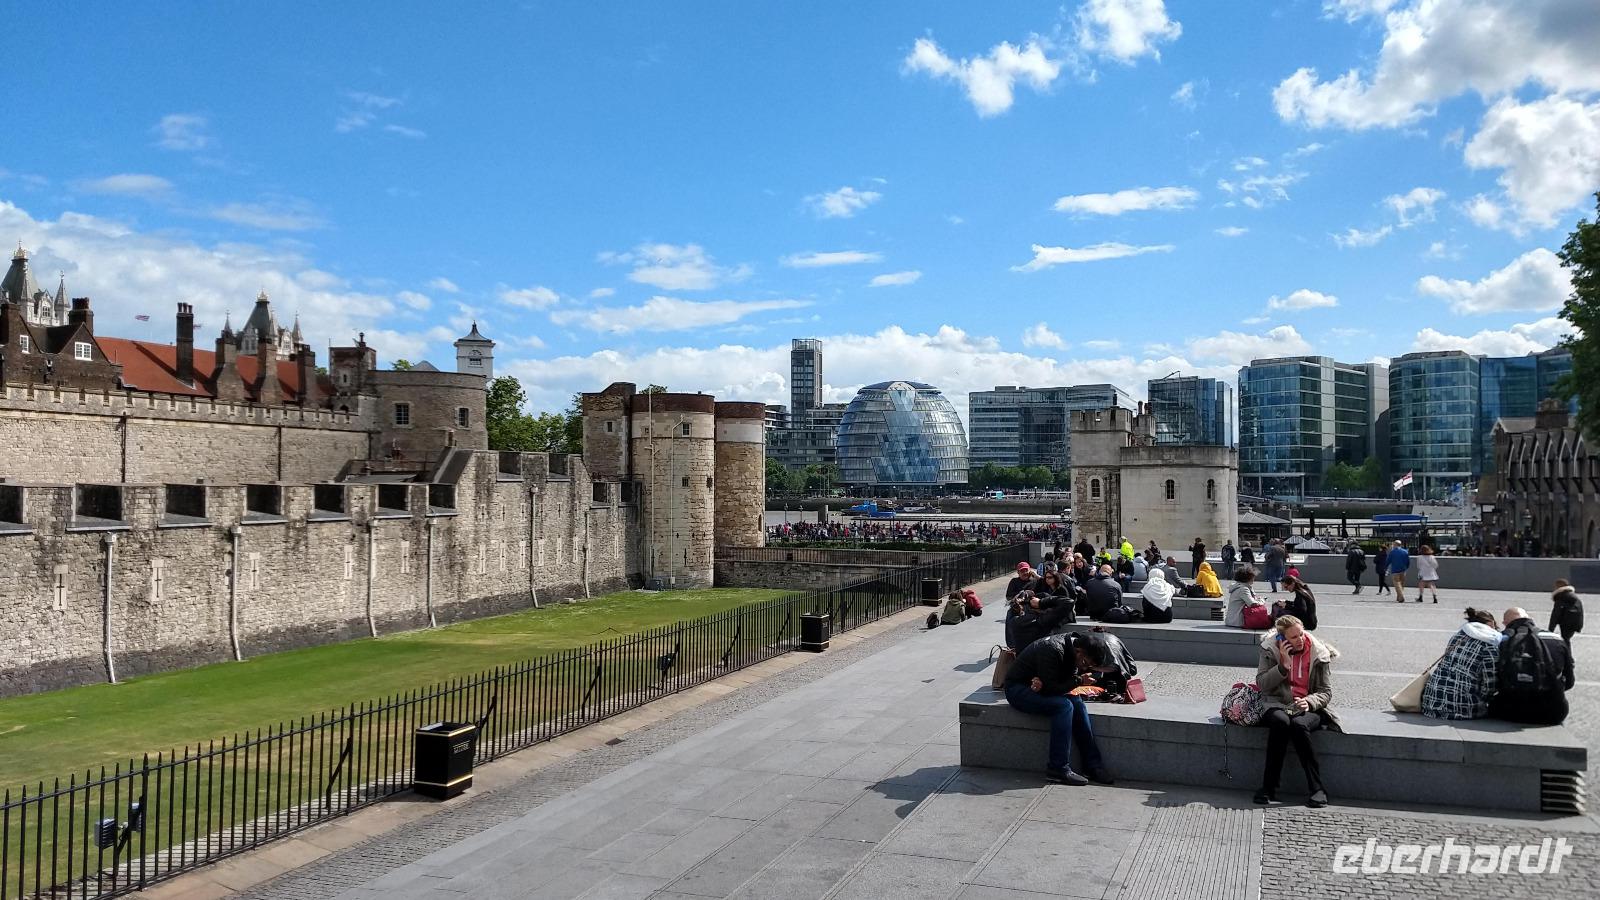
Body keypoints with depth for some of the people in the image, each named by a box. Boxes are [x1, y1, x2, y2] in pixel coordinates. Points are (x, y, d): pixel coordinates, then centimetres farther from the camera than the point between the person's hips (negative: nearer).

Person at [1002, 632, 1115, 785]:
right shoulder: (1052, 649, -29)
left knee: (1077, 704, -14)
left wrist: (1044, 684, -23)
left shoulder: (1070, 649, -2)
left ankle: (1093, 764, -10)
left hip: (1038, 687, 8)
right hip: (1017, 690, -8)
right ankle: (1059, 768, -23)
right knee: (1064, 705, -27)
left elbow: (1069, 678, -3)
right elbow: (1049, 688, -27)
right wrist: (1079, 681, -20)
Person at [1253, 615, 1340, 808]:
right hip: (1277, 705, 0)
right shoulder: (1271, 650, 1)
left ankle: (1317, 788, -26)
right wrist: (1284, 664, -17)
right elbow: (1262, 684, -6)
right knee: (1280, 721, -35)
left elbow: (1326, 691, 5)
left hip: (1308, 708, 0)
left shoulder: (1318, 653, 2)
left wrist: (1309, 701, -16)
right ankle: (1269, 786, -29)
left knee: (1298, 725, -35)